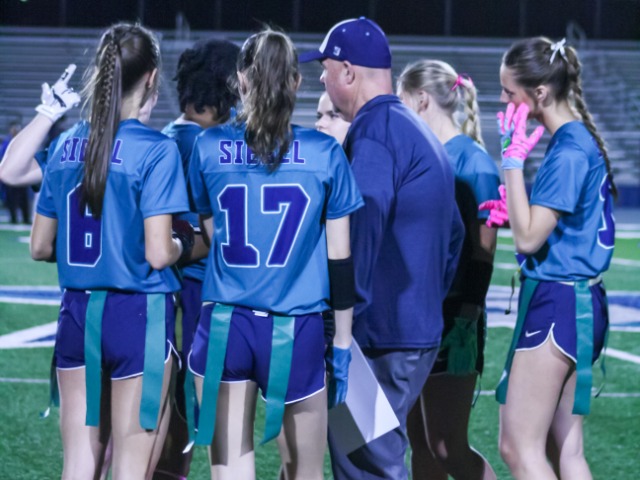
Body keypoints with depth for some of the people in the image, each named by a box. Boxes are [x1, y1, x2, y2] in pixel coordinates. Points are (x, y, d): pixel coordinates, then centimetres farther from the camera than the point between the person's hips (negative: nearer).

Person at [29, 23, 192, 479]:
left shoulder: (66, 145, 6)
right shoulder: (156, 150, -11)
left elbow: (41, 246, 11)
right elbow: (158, 254, -16)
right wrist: (185, 241, 5)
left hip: (78, 313, 5)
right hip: (139, 314, -5)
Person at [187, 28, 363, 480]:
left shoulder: (209, 147, 0)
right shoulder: (325, 153, -2)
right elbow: (340, 258, 1)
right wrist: (343, 343, 9)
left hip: (225, 326, 1)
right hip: (297, 332, -1)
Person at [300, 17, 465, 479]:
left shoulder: (375, 132, -13)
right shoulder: (421, 133, 19)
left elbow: (362, 231, -22)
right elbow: (453, 233, 25)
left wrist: (342, 320, -22)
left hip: (381, 337, -10)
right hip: (421, 331, 10)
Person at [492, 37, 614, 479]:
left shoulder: (569, 152, -18)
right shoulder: (580, 140, 12)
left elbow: (528, 238, -18)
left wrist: (513, 159, -17)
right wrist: (512, 210, 8)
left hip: (557, 304, -10)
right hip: (576, 299, 10)